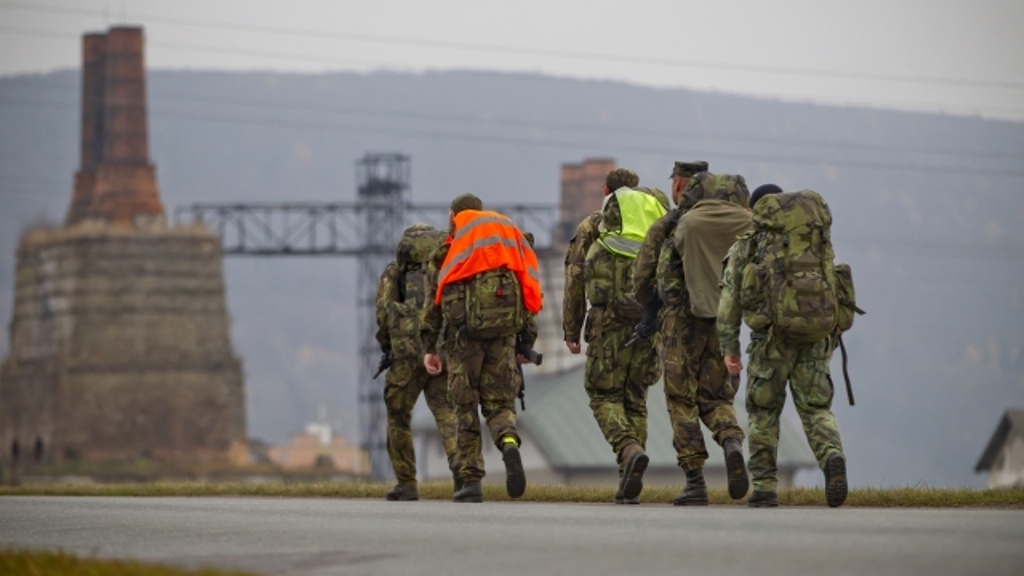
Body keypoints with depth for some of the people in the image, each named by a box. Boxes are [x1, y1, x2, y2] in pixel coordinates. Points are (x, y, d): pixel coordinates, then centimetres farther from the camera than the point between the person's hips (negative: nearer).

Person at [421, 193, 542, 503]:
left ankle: (471, 480, 1)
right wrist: (528, 342, 15)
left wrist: (430, 347, 11)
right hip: (503, 326, 2)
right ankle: (509, 443, -25)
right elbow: (530, 289, 13)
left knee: (466, 405, 6)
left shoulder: (449, 247, 13)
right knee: (499, 401, 8)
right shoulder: (511, 236, 19)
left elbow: (434, 298, 9)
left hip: (463, 328, -2)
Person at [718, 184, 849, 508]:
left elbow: (730, 298, 3)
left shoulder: (745, 245, 7)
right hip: (813, 337, 2)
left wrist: (729, 347, 5)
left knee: (763, 414, 10)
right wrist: (829, 341, 18)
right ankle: (832, 458, -24)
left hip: (771, 338, -2)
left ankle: (764, 490, 7)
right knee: (816, 409, 5)